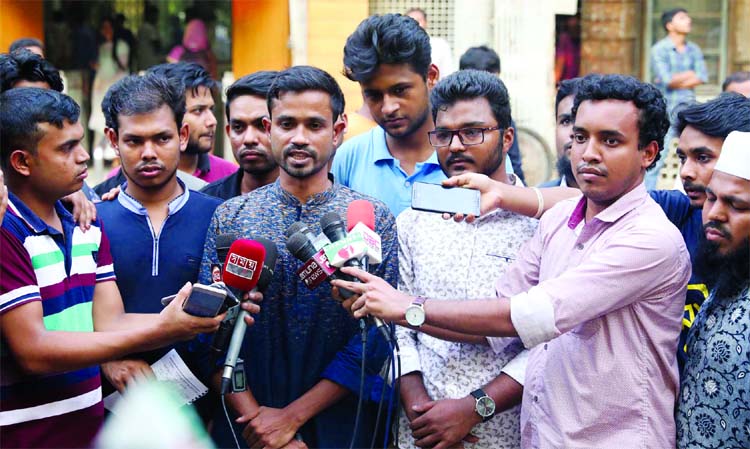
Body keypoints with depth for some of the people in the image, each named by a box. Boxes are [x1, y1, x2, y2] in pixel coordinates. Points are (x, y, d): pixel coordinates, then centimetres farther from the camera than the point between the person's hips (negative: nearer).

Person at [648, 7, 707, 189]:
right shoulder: (659, 49, -4)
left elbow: (702, 78, -1)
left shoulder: (694, 50, 11)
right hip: (665, 109, -5)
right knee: (657, 158, -9)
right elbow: (666, 80, -15)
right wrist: (689, 74, -1)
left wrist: (676, 80, -9)